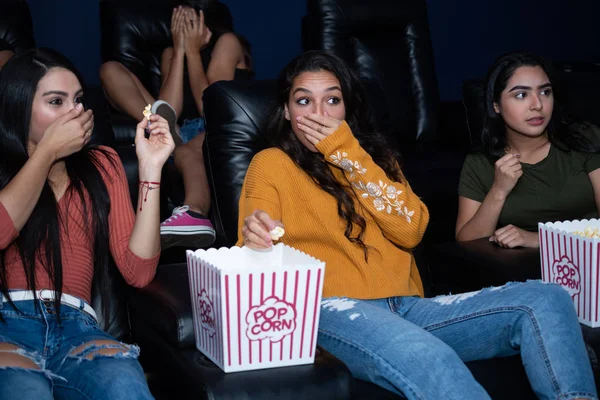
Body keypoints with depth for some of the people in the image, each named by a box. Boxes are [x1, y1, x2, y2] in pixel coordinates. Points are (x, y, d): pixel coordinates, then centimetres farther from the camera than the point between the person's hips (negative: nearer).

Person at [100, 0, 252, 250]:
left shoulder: (227, 42, 0)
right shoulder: (170, 53, 13)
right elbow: (170, 109, -6)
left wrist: (193, 51, -8)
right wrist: (180, 50, -5)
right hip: (184, 133, 6)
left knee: (185, 152, -42)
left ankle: (194, 214, -72)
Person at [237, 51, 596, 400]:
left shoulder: (375, 157, 23)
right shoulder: (272, 165, 11)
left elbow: (411, 231, 4)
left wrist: (349, 155, -1)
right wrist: (256, 238, -24)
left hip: (406, 308, 5)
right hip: (331, 309, -5)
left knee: (547, 300, -14)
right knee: (428, 360, -39)